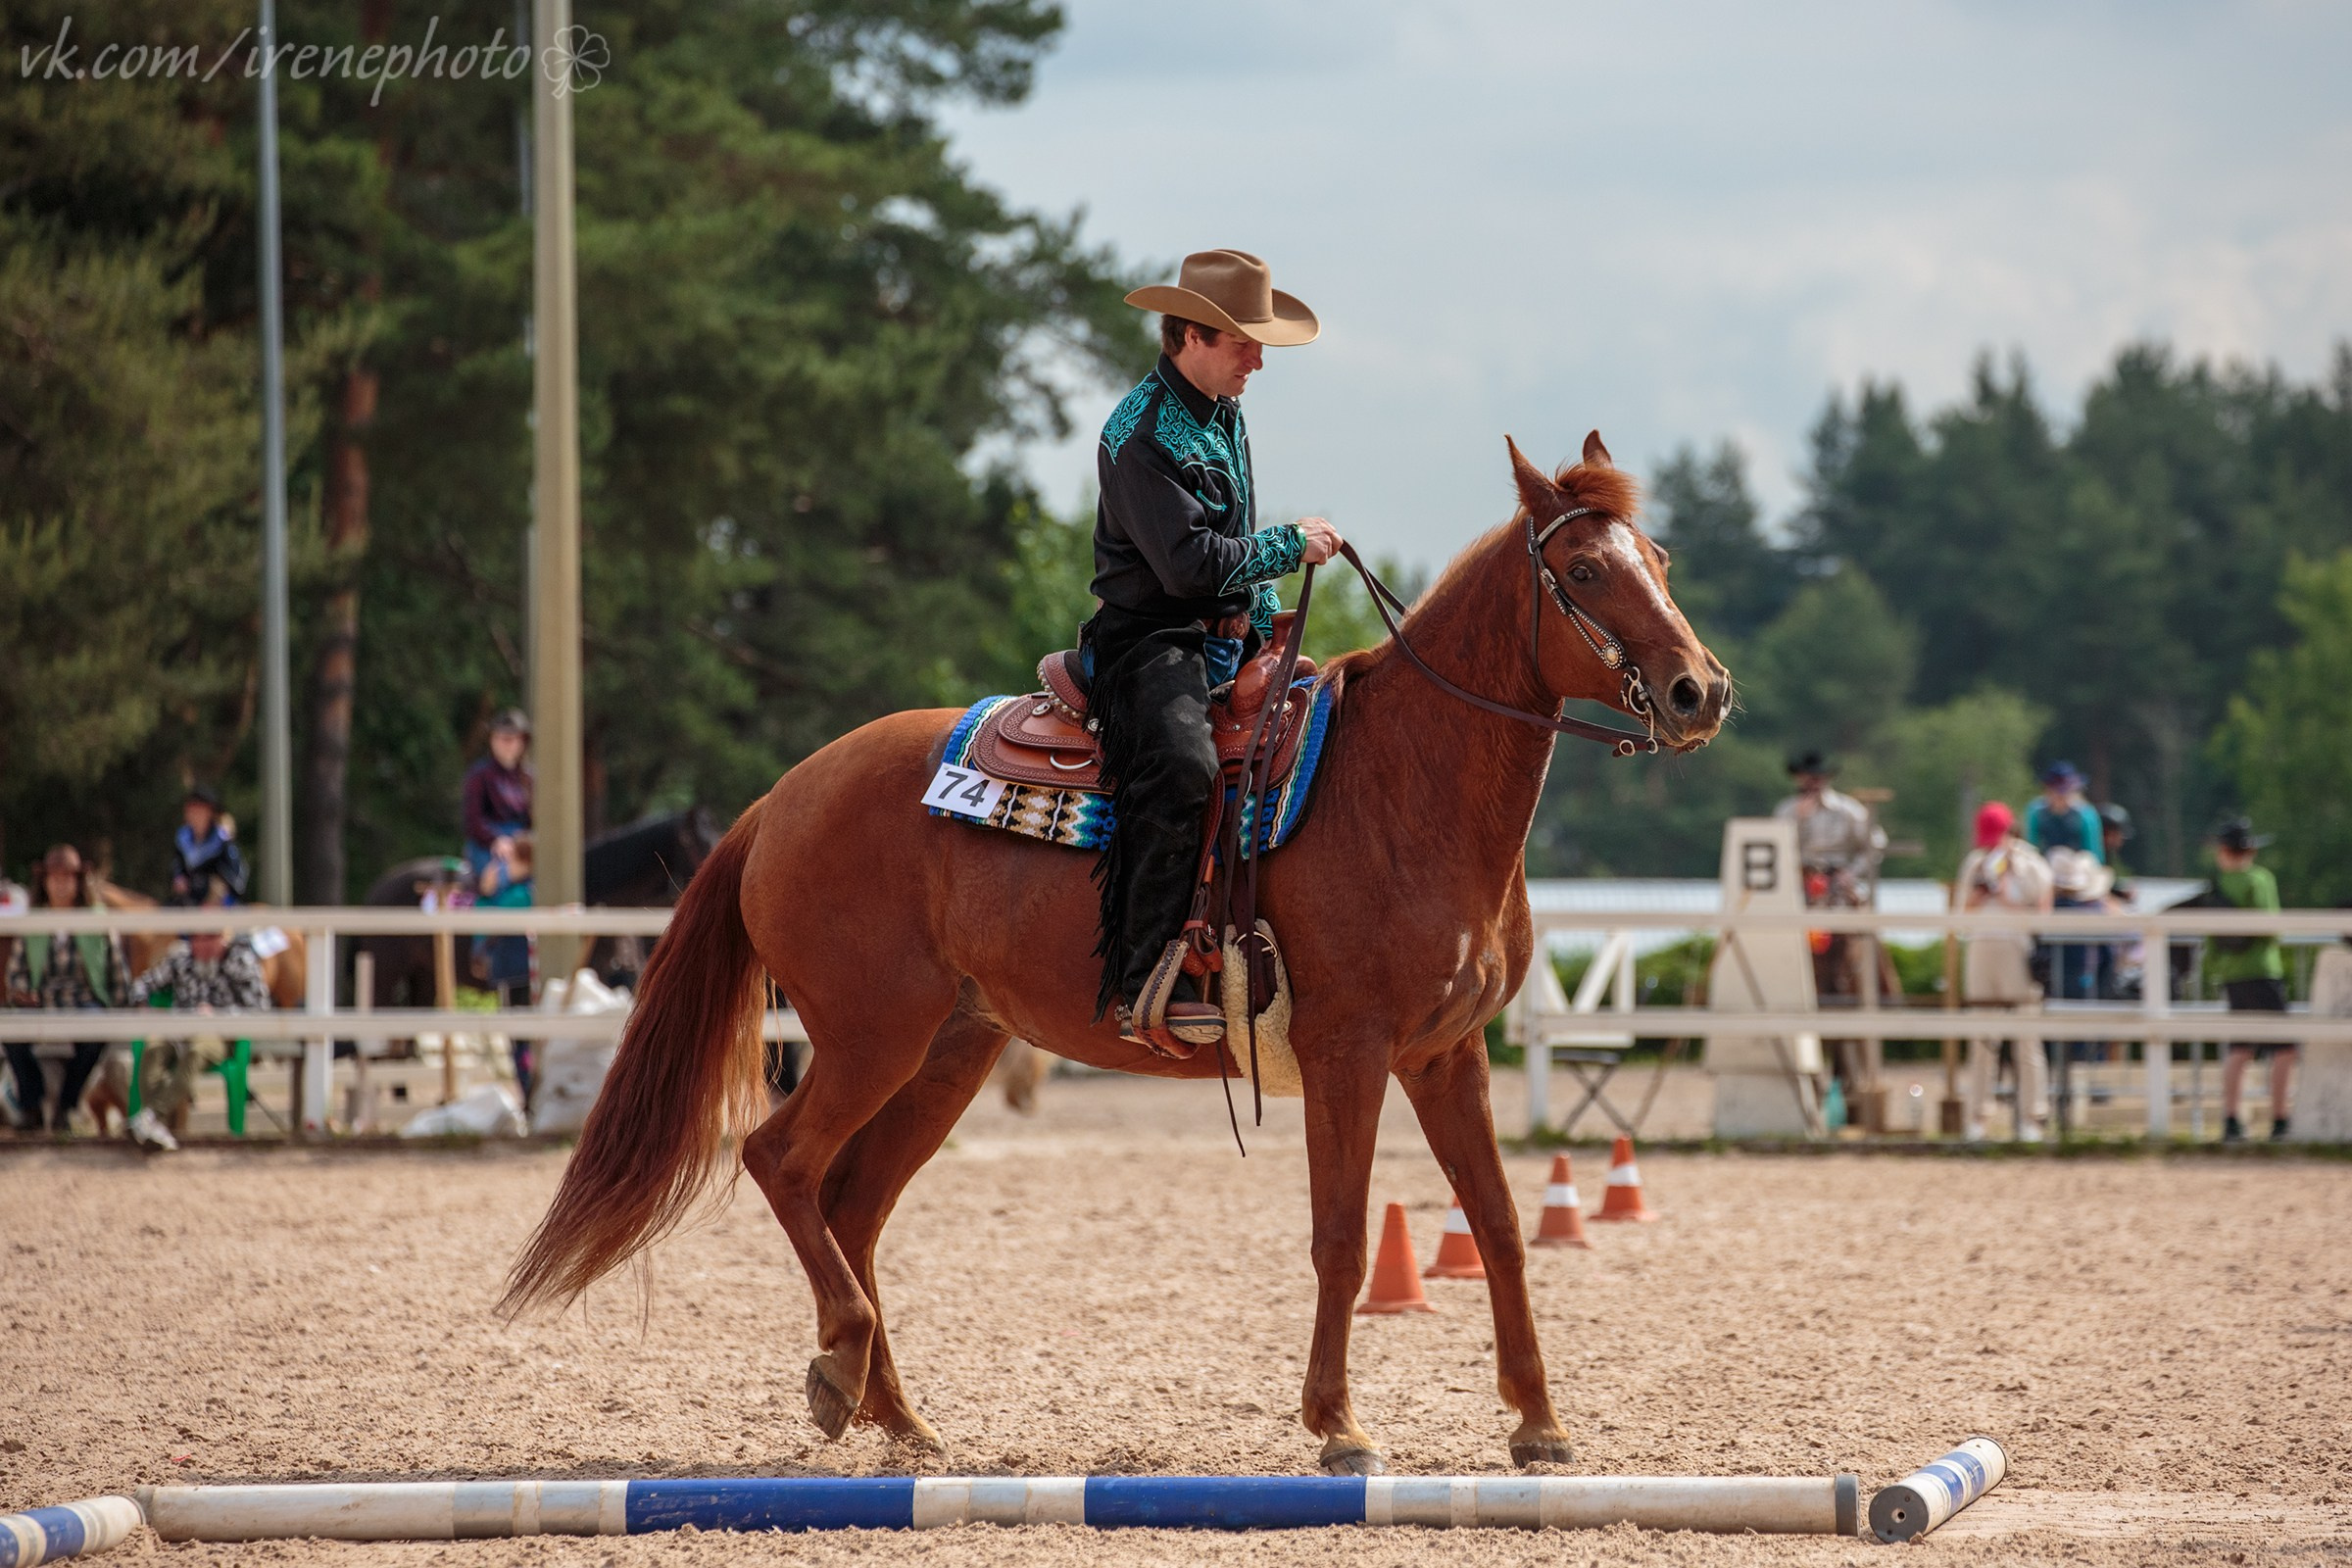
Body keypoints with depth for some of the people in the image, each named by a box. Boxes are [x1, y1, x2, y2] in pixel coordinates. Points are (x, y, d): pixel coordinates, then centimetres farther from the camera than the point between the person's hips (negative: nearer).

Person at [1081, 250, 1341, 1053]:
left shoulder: (1228, 416, 17)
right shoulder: (1140, 435, -14)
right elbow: (1190, 563, -22)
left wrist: (1269, 627, 17)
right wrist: (1291, 545, -12)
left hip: (1231, 641, 10)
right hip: (1152, 636, -10)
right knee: (1179, 765, -35)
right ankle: (1147, 984, -39)